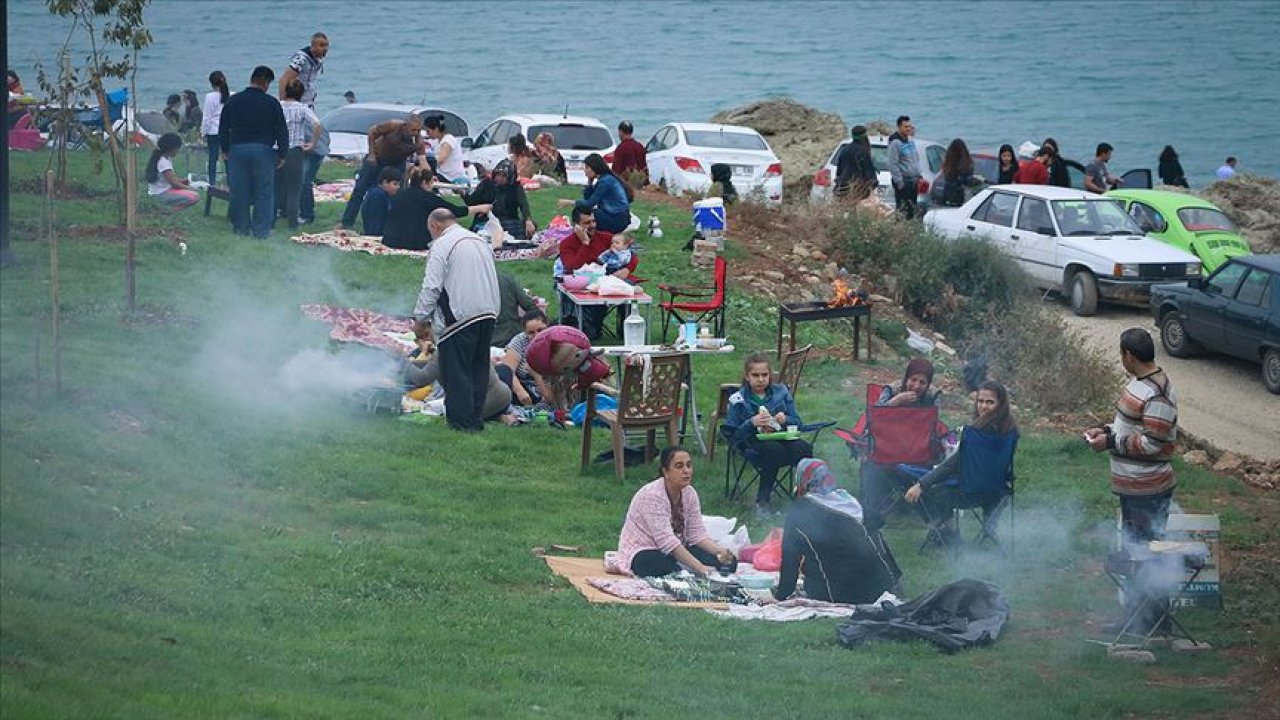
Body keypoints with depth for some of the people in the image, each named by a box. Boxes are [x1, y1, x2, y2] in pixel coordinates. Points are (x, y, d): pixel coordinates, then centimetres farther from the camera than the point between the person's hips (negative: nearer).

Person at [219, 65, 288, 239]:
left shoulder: (233, 101, 5)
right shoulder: (272, 103, -3)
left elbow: (223, 128, 11)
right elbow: (282, 131, -1)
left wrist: (225, 150, 21)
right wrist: (282, 154, 8)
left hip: (238, 149, 2)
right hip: (263, 150, -2)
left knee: (239, 191, 9)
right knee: (264, 192, 3)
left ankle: (241, 227, 13)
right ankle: (261, 230, -1)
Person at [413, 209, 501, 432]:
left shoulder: (442, 245, -8)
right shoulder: (480, 241, 16)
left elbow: (432, 286, -12)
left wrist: (420, 315, -3)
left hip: (459, 316, -8)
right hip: (488, 313, 8)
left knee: (456, 370, -1)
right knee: (478, 367, 13)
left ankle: (463, 421, -1)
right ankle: (477, 419, 16)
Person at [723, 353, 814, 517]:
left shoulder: (781, 392, 12)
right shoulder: (739, 400, 4)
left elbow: (797, 423, 12)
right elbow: (732, 434, -1)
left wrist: (785, 420, -11)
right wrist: (751, 423, -17)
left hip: (781, 438, 3)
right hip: (754, 443, -3)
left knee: (804, 449, -30)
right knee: (775, 451, -37)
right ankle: (762, 501, -24)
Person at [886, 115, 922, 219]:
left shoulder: (911, 140, 13)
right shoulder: (895, 143, -13)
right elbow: (893, 164, -16)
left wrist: (918, 176, 15)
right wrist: (899, 181, -19)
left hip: (913, 180, 9)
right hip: (903, 182, -9)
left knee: (912, 207, 13)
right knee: (902, 209, -9)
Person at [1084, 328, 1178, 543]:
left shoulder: (1157, 396, -24)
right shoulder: (1139, 383, 8)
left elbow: (1152, 443, -26)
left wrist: (1111, 442, -20)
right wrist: (1106, 430, 5)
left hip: (1148, 492, -10)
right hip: (1131, 485, 10)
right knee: (1130, 541, 19)